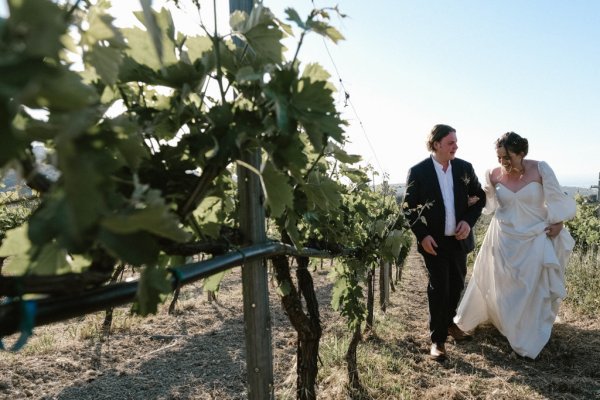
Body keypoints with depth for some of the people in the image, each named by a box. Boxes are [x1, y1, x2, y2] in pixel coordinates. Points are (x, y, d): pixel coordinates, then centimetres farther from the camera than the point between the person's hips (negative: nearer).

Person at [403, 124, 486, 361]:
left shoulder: (464, 168, -1)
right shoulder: (418, 171, -12)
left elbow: (479, 196, 8)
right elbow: (409, 207, -7)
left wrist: (469, 221, -9)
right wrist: (422, 236, -16)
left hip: (459, 239, 4)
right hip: (434, 242, -4)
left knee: (457, 285, 17)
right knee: (439, 289, 1)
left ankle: (449, 322, 41)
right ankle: (437, 339, 15)